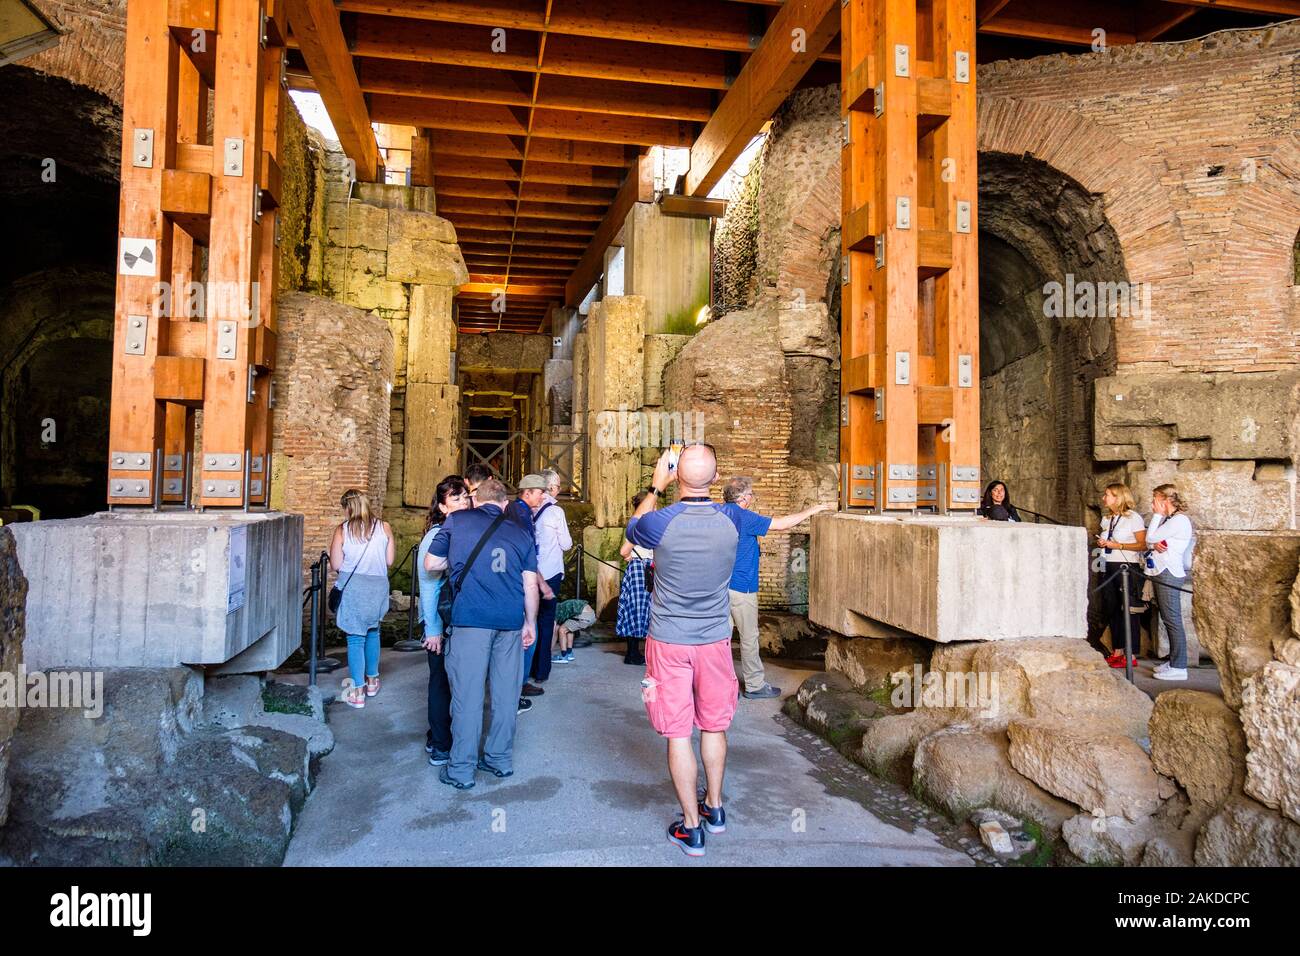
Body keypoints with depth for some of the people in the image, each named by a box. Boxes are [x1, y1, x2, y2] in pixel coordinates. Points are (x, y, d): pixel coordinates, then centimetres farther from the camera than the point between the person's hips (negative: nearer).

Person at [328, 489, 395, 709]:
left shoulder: (342, 530, -5)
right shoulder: (384, 527, 0)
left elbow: (335, 565, -4)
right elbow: (389, 561, 2)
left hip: (352, 588, -2)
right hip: (378, 587, 3)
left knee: (355, 638, 3)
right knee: (372, 632, 21)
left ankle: (357, 692, 5)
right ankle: (372, 680, 32)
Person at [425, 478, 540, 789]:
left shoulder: (457, 521, 6)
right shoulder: (519, 533, 12)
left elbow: (430, 564, 10)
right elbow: (531, 584, 8)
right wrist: (530, 623, 16)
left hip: (471, 619, -3)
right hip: (511, 621, 3)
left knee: (468, 693, 2)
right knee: (506, 692, 12)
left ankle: (462, 769, 8)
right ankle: (500, 758, 22)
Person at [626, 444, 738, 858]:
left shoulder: (661, 522, -18)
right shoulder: (729, 522, -9)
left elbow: (633, 528, 7)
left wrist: (655, 487, 14)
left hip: (669, 642, -3)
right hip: (715, 639, 3)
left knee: (678, 734, 6)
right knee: (714, 726, 19)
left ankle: (691, 827, 15)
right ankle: (715, 807, 35)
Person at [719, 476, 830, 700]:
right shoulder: (744, 517, -17)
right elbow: (781, 524, -16)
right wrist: (812, 510, -6)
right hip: (740, 587, -8)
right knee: (749, 637, 4)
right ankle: (755, 686, 13)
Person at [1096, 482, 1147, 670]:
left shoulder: (1133, 518, -7)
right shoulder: (1106, 519, 15)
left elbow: (1143, 545, -12)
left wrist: (1118, 545, -17)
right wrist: (1101, 543, 5)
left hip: (1127, 568, -7)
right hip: (1108, 568, 7)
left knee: (1128, 611, -5)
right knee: (1112, 610, 9)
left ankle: (1131, 656, -1)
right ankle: (1117, 652, 16)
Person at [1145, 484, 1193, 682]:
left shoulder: (1179, 520, -12)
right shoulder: (1167, 520, 18)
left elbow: (1150, 538, -14)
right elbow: (1149, 542, 13)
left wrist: (1157, 515, -5)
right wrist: (1154, 545, -10)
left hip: (1169, 574, -10)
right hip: (1159, 574, 10)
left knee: (1172, 620, -8)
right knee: (1167, 619, 13)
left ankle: (1178, 667, -5)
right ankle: (1173, 661, 21)